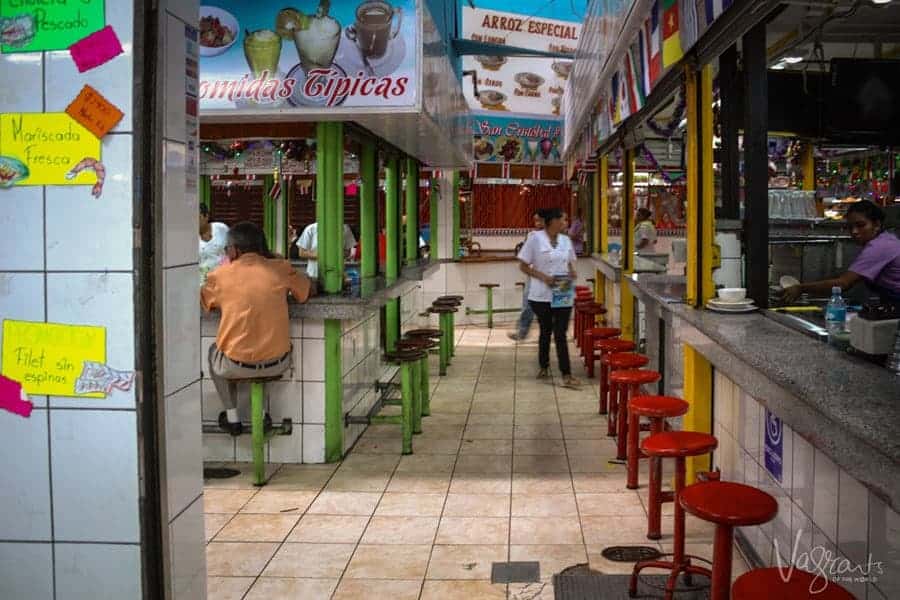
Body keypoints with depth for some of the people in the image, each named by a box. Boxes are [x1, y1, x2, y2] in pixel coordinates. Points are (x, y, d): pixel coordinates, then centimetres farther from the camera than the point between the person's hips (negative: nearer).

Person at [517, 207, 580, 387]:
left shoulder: (566, 240, 7)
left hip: (563, 295, 3)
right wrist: (542, 276, -18)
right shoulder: (535, 238, -7)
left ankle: (566, 375, -5)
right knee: (546, 332, 12)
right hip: (541, 296, -3)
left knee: (560, 334, -2)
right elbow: (523, 266, -5)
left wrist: (572, 272, -4)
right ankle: (544, 367, 31)